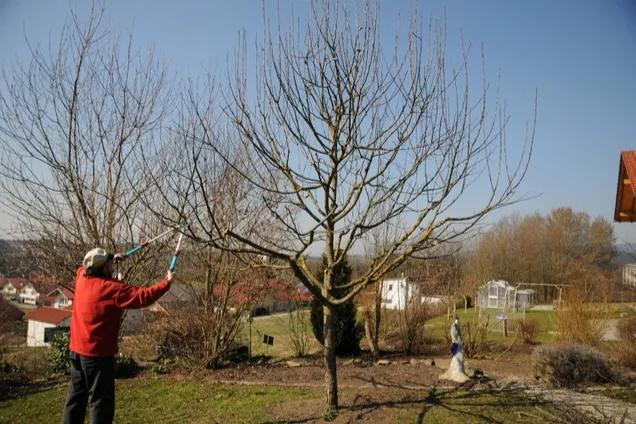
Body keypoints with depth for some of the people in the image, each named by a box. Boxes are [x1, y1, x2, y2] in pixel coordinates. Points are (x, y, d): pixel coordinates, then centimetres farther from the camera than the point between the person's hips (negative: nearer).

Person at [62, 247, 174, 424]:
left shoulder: (82, 278, 1)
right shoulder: (112, 288, -20)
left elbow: (84, 267, 26)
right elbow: (143, 296, -23)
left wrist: (111, 259, 22)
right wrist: (166, 283, -12)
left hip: (77, 350, 8)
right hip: (97, 353, -8)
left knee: (77, 396, 19)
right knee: (101, 400, 1)